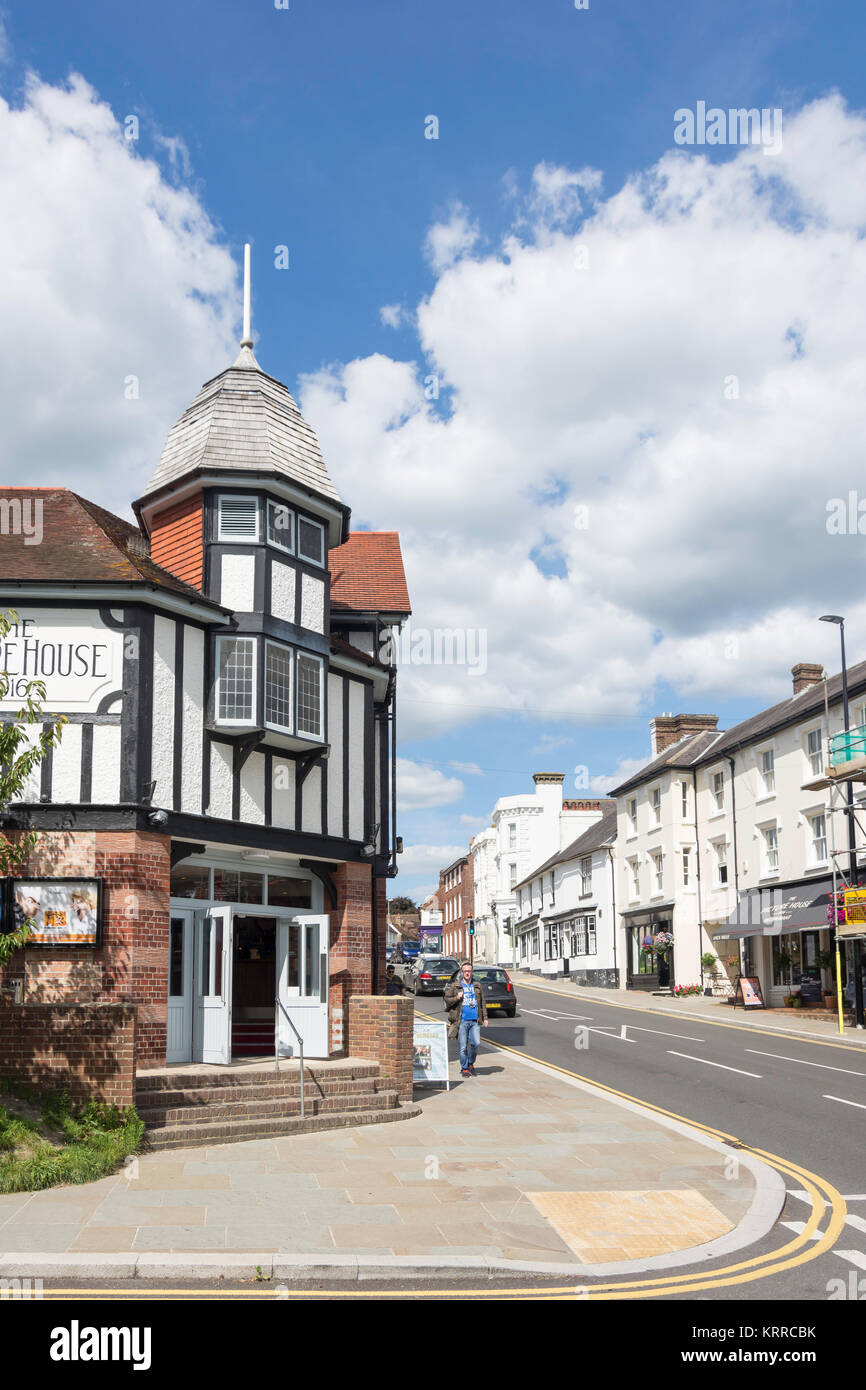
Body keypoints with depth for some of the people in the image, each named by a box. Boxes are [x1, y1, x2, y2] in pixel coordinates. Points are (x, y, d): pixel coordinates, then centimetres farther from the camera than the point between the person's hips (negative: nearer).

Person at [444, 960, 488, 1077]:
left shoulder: (477, 986, 14)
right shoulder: (455, 986, 5)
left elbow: (482, 1003, 18)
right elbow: (447, 999, 5)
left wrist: (485, 1018, 13)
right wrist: (457, 998, -12)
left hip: (475, 1021, 2)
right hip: (462, 1021, -2)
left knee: (476, 1043, -9)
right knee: (463, 1047, -2)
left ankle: (470, 1063, 16)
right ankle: (464, 1068, 12)